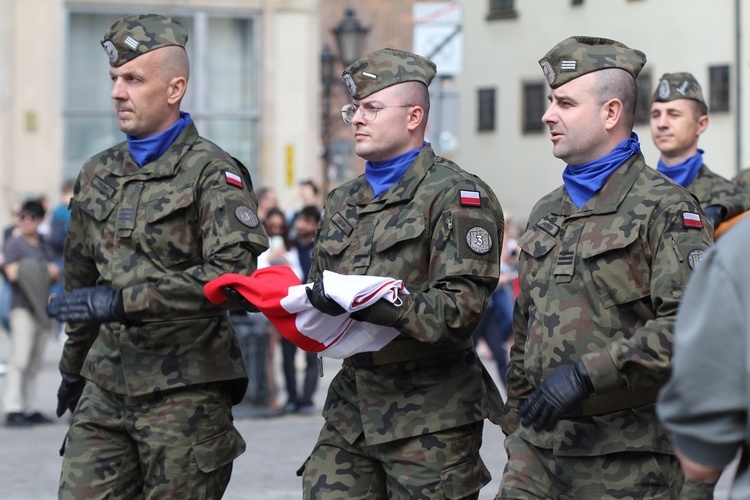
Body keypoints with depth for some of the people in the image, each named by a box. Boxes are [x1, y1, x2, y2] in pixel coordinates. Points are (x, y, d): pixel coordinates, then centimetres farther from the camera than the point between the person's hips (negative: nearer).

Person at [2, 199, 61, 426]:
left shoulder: (45, 246, 19)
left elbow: (57, 277, 19)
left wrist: (54, 271, -5)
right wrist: (43, 270, -5)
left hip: (43, 308, 6)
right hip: (23, 308, -6)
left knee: (35, 364, 6)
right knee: (19, 360, -12)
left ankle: (29, 409, 9)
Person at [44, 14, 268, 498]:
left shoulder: (212, 173, -7)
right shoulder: (98, 175, 14)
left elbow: (232, 275, -20)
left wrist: (123, 301, -22)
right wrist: (73, 367, 30)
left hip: (186, 393, -5)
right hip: (106, 384, 6)